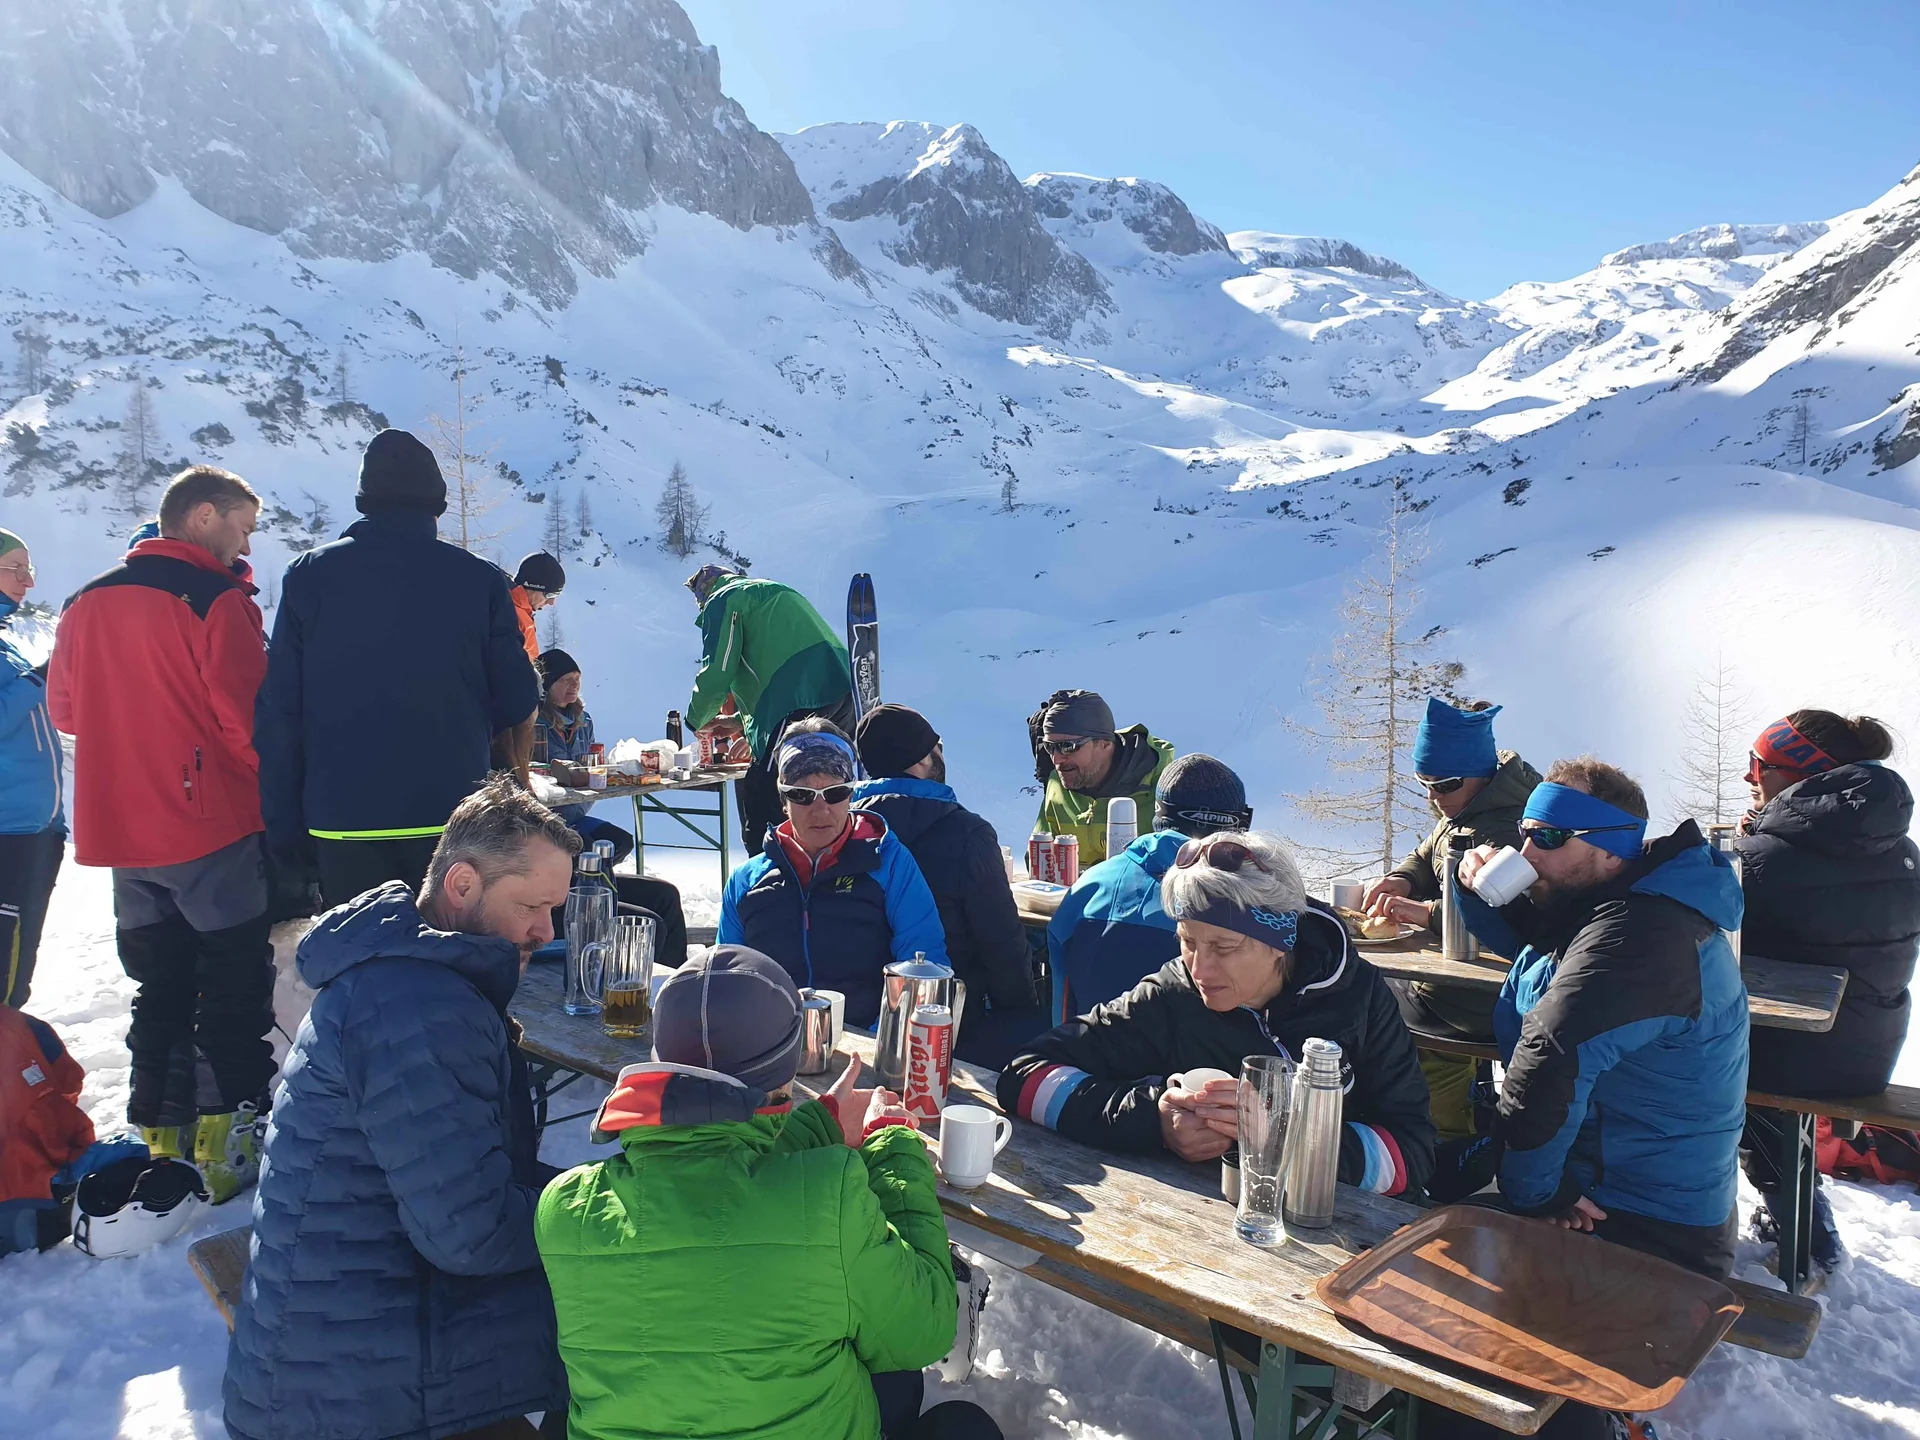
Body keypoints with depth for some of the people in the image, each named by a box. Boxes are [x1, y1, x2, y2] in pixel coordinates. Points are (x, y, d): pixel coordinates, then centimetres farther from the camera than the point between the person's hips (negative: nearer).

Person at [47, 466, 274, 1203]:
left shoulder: (87, 603, 8)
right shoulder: (217, 601, -14)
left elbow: (64, 709, 16)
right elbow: (248, 718, -19)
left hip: (120, 830, 7)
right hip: (212, 826, -7)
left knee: (158, 991, 17)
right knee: (235, 991, 4)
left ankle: (162, 1137, 22)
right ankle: (231, 1138, 5)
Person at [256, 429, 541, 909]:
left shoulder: (308, 576, 0)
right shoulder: (479, 579, -4)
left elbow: (279, 711, 1)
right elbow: (517, 702, 0)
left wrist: (285, 824, 8)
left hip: (340, 820, 1)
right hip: (449, 817, -1)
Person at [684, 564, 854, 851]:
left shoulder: (723, 599, 8)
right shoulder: (775, 592, 35)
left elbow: (717, 671, -1)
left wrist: (696, 718, 17)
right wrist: (741, 719, 35)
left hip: (803, 702, -9)